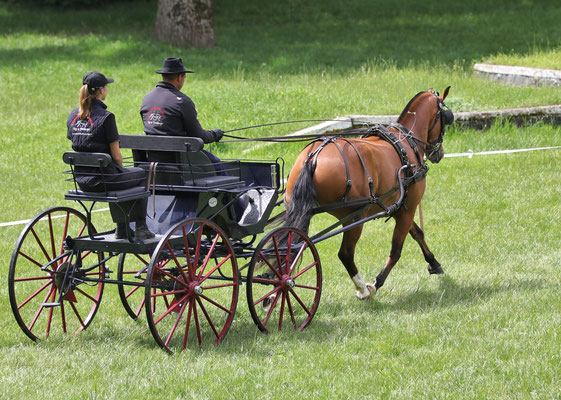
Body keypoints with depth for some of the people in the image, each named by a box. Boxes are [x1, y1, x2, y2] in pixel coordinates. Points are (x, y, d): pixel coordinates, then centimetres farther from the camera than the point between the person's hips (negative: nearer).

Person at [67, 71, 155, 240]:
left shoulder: (73, 115, 4)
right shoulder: (105, 117, -17)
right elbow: (116, 155, -14)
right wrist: (121, 170, 9)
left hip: (82, 181, 7)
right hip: (103, 179, -7)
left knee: (118, 176, 37)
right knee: (141, 175, 21)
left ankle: (121, 228, 40)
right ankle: (140, 228, 20)